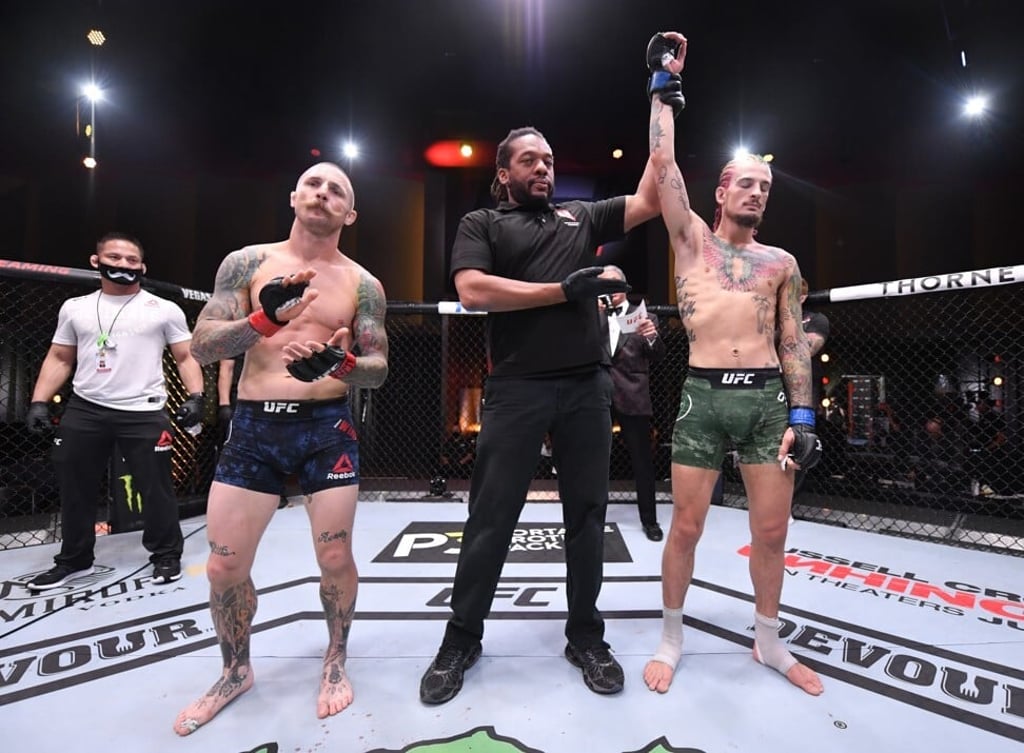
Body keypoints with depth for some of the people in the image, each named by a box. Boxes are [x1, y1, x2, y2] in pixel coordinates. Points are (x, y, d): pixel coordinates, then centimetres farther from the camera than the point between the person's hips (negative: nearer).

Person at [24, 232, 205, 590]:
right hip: (84, 410, 4)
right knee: (74, 488, 14)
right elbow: (58, 359, 17)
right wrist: (39, 401, 6)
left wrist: (195, 395, -12)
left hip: (144, 413, -4)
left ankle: (166, 556, 17)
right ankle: (74, 560, 33)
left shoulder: (164, 309, 4)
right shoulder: (75, 308, 13)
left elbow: (185, 358, 2)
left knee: (155, 487, 0)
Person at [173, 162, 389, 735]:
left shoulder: (362, 284, 3)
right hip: (254, 427, 1)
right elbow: (201, 346, -2)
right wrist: (264, 321, -20)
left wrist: (343, 363, -22)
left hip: (327, 427, -1)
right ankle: (236, 671, 35)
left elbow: (379, 369, 0)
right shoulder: (248, 263, 4)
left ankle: (336, 662, 31)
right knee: (225, 565, 7)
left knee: (335, 558, 3)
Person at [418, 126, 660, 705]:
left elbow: (650, 201, 14)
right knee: (491, 519, 4)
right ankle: (462, 639, 22)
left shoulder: (582, 217, 20)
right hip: (516, 390, -3)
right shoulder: (482, 224, 9)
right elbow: (474, 291, -8)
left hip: (587, 387, 4)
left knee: (587, 515, 10)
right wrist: (565, 290, -9)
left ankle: (586, 635, 27)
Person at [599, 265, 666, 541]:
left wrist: (653, 337, -24)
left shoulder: (644, 315, 5)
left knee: (642, 461, 4)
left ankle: (649, 520, 17)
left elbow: (657, 357, -4)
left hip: (632, 397, -2)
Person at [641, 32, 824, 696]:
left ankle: (769, 641, 32)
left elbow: (794, 341, 10)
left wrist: (803, 414, 2)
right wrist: (665, 86, 8)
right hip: (704, 396, -2)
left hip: (769, 398, 3)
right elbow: (664, 162, 1)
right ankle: (672, 638, 23)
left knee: (772, 529, 9)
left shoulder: (782, 262, 13)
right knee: (686, 526, 3)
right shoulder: (692, 240, 7)